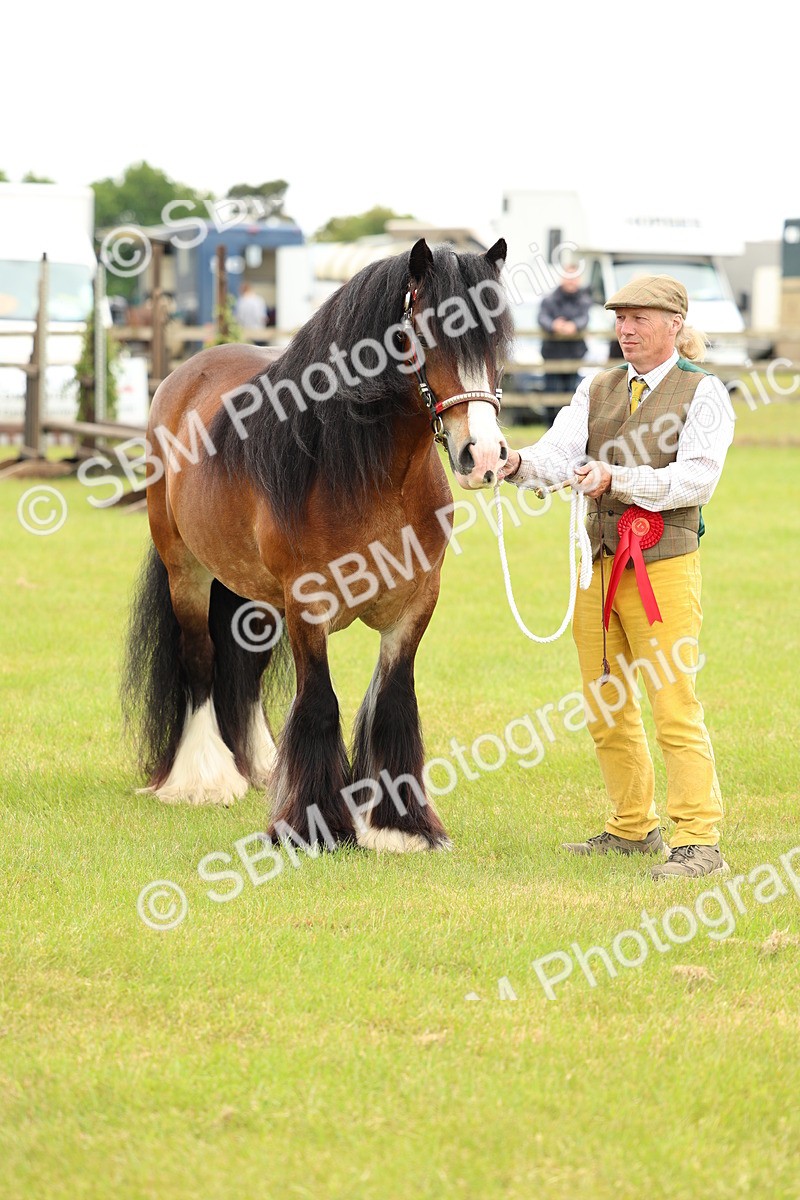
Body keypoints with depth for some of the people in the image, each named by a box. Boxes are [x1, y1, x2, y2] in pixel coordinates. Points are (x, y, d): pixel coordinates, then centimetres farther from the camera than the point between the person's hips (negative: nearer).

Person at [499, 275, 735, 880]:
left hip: (665, 562, -6)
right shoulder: (597, 390, 11)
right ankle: (633, 827, 25)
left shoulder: (703, 392, -4)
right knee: (605, 709, 12)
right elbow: (559, 454, -2)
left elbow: (697, 478, -15)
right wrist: (518, 463, -25)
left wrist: (618, 479, -27)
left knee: (675, 705, -10)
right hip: (600, 560, 6)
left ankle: (699, 842, -7)